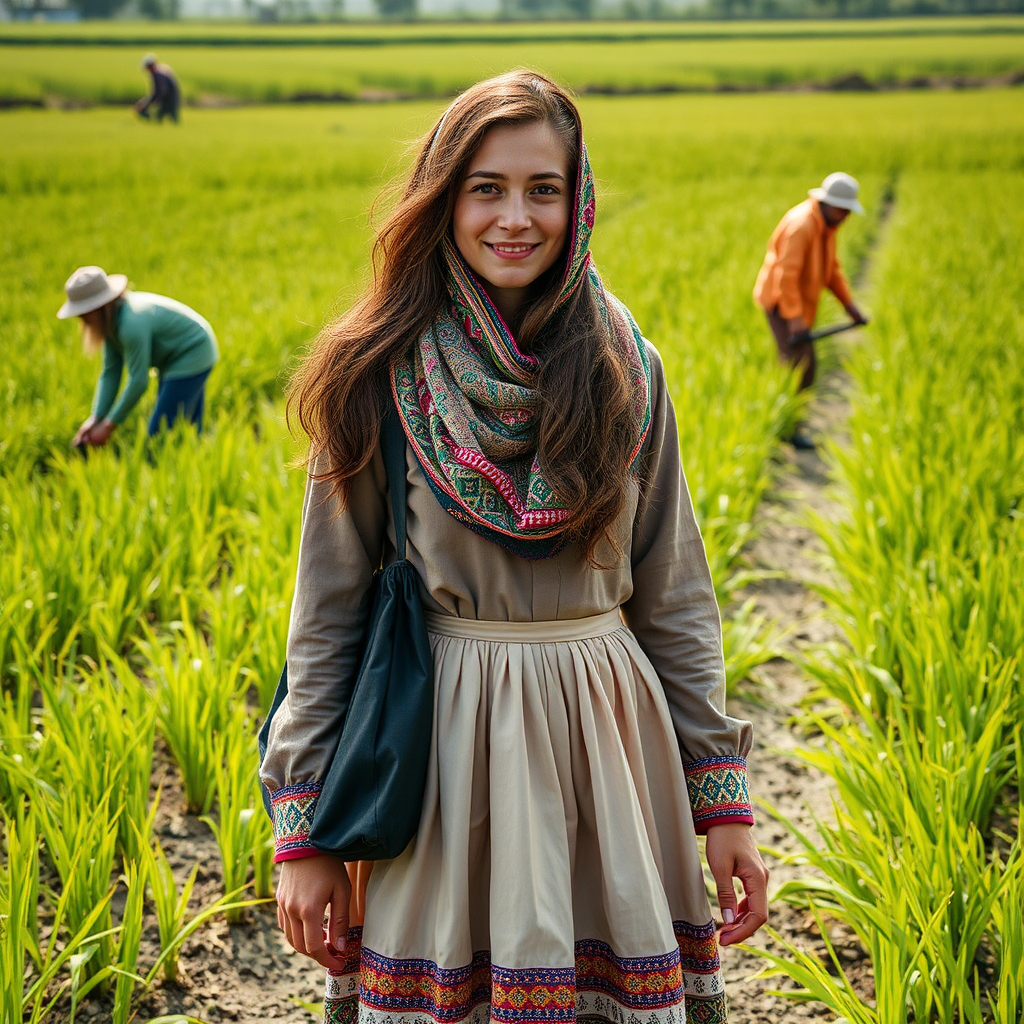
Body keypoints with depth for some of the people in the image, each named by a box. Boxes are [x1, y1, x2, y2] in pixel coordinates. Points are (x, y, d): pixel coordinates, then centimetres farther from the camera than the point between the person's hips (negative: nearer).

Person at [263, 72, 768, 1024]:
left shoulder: (624, 371, 1)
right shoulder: (379, 377, -4)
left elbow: (675, 596, 5)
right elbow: (329, 605, -1)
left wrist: (723, 801, 2)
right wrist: (304, 829, -3)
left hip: (604, 724, 2)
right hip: (443, 731, -1)